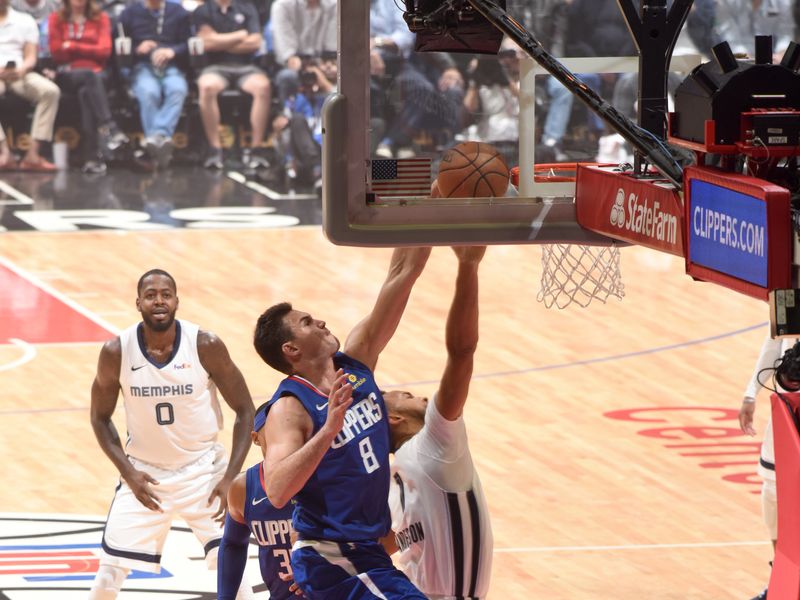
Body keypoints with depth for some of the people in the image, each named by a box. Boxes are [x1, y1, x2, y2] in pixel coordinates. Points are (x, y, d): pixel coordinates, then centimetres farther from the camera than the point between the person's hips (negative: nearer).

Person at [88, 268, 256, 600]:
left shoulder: (206, 346, -15)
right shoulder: (116, 352, -12)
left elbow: (245, 411, -7)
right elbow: (100, 417, 2)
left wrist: (230, 478, -14)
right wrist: (128, 472, -11)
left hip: (202, 469, -1)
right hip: (144, 471, 1)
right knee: (109, 572, 0)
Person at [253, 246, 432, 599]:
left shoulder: (355, 364, 4)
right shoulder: (289, 409, -17)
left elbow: (401, 276, 3)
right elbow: (277, 491, -33)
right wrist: (329, 429, -39)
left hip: (365, 551, 9)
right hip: (331, 559, -9)